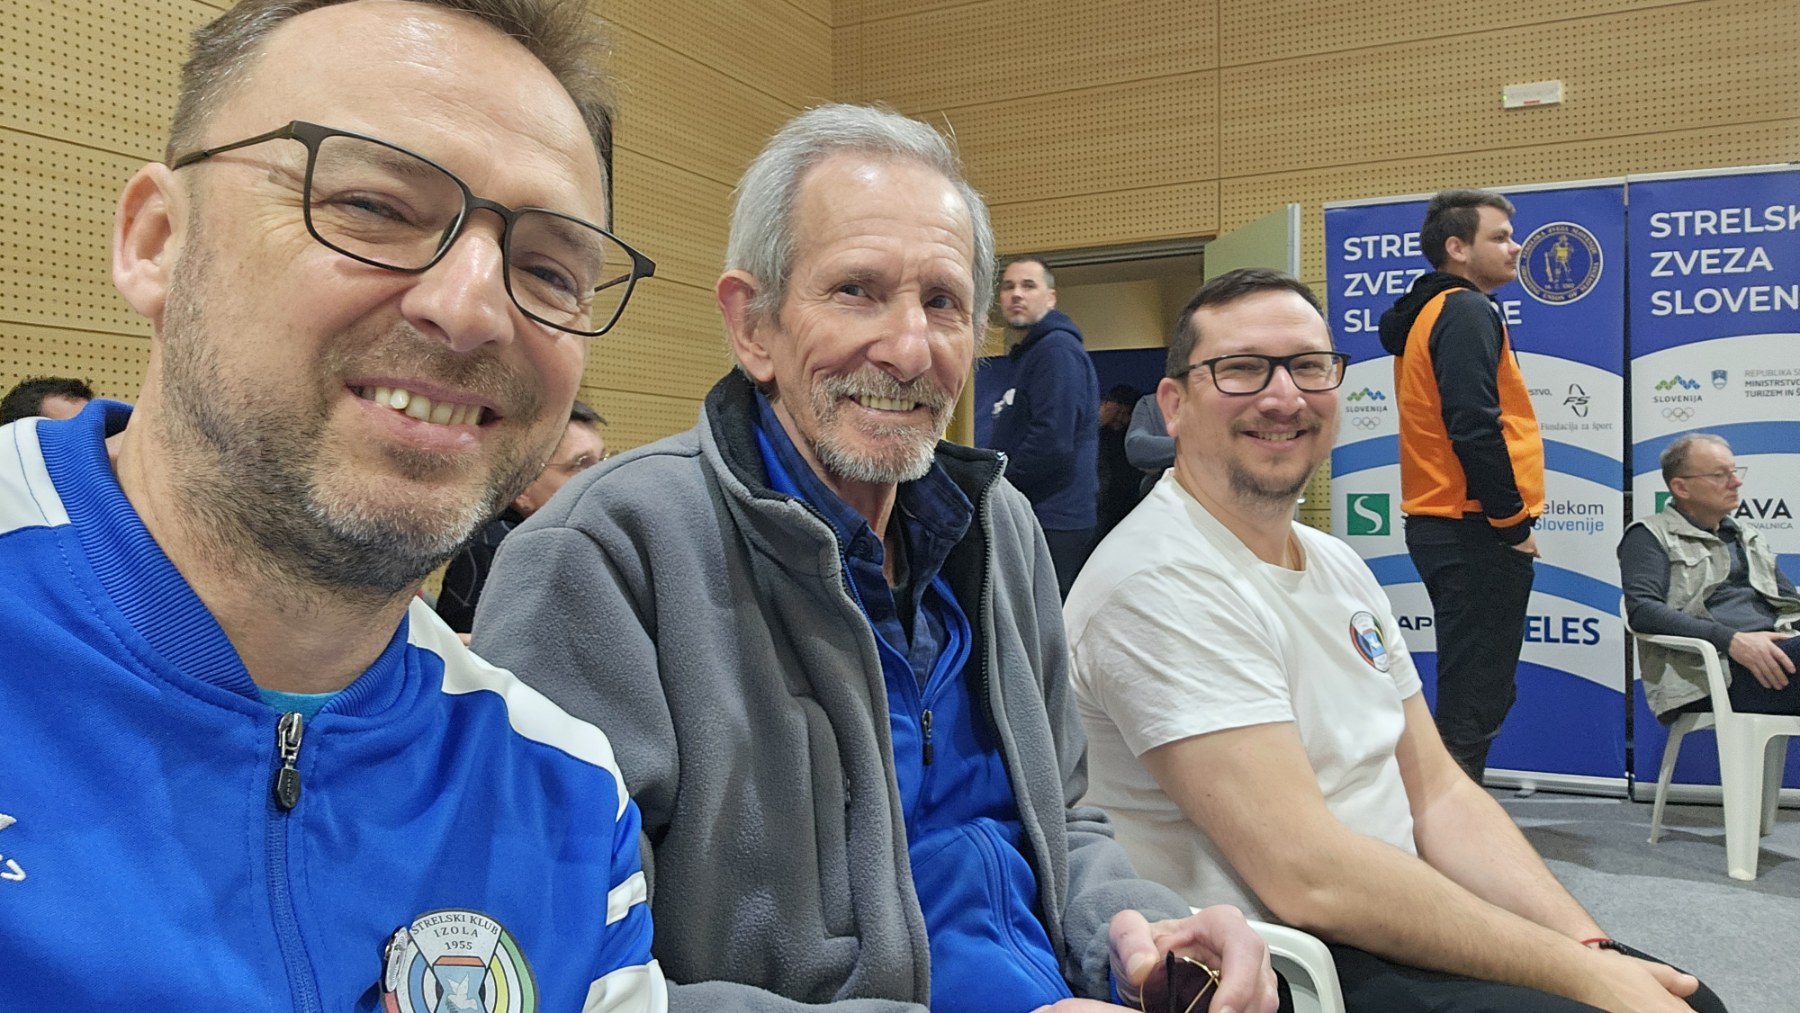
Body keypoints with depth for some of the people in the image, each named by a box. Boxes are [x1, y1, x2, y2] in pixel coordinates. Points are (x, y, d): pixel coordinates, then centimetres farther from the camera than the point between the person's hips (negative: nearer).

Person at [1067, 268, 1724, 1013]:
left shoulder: (1340, 565, 8)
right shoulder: (1160, 585, -21)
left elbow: (1437, 792, 8)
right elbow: (1307, 875, -25)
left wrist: (1589, 945, -5)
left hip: (1394, 929, 8)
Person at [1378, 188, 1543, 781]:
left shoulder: (1427, 315, 19)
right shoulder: (1467, 312, -11)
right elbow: (1474, 428, -23)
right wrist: (1514, 522, -14)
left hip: (1440, 526, 10)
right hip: (1475, 531, -10)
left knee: (1474, 693, 18)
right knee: (1473, 707, -7)